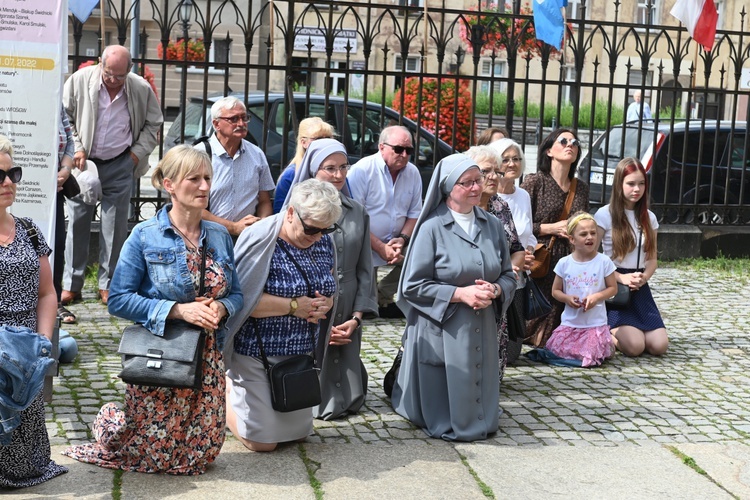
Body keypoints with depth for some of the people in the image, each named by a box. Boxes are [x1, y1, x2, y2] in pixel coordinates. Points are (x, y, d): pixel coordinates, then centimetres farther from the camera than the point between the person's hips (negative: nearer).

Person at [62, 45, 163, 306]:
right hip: (84, 161, 0)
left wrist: (138, 153, -1)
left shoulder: (141, 88, -8)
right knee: (77, 221, 1)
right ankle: (72, 284, 9)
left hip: (119, 166, 0)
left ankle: (108, 284, 11)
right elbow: (64, 117, 1)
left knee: (115, 226, 2)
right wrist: (75, 148, -8)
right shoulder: (79, 80, -9)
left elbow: (153, 123, 7)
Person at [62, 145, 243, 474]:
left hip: (207, 358, 5)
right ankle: (109, 420, 33)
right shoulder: (145, 237, -8)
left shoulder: (219, 236, 6)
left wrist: (221, 307, -12)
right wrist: (178, 310, -20)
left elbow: (235, 293, 11)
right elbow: (119, 300, -12)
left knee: (201, 454, 10)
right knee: (152, 454, 2)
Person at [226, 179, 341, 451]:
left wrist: (324, 304, -9)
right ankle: (227, 390, 25)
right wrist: (294, 306, -21)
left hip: (303, 354, 7)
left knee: (299, 433, 16)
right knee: (263, 441, -1)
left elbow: (330, 289, 14)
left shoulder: (323, 241, 3)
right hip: (259, 354, -7)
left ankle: (238, 389, 35)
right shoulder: (261, 240, -19)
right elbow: (243, 299, -24)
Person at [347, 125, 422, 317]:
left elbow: (414, 213, 5)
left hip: (395, 243, 5)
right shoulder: (362, 170, -15)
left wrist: (402, 239, -14)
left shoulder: (413, 173, 1)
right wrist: (380, 248, -22)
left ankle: (382, 296, 5)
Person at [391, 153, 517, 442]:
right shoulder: (432, 228, -9)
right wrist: (460, 293, -18)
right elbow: (412, 286, -11)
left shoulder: (493, 226, 8)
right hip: (441, 333, -5)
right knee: (444, 413, 3)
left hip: (482, 331, 5)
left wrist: (495, 290, -11)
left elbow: (508, 276, 13)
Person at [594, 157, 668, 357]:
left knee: (659, 346, -10)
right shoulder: (605, 215, -5)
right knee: (634, 346, -21)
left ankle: (620, 331, 18)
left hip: (640, 289, 5)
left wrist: (644, 278, -9)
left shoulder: (649, 218, 10)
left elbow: (652, 259, 14)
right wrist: (620, 278, -18)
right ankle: (608, 331, 11)